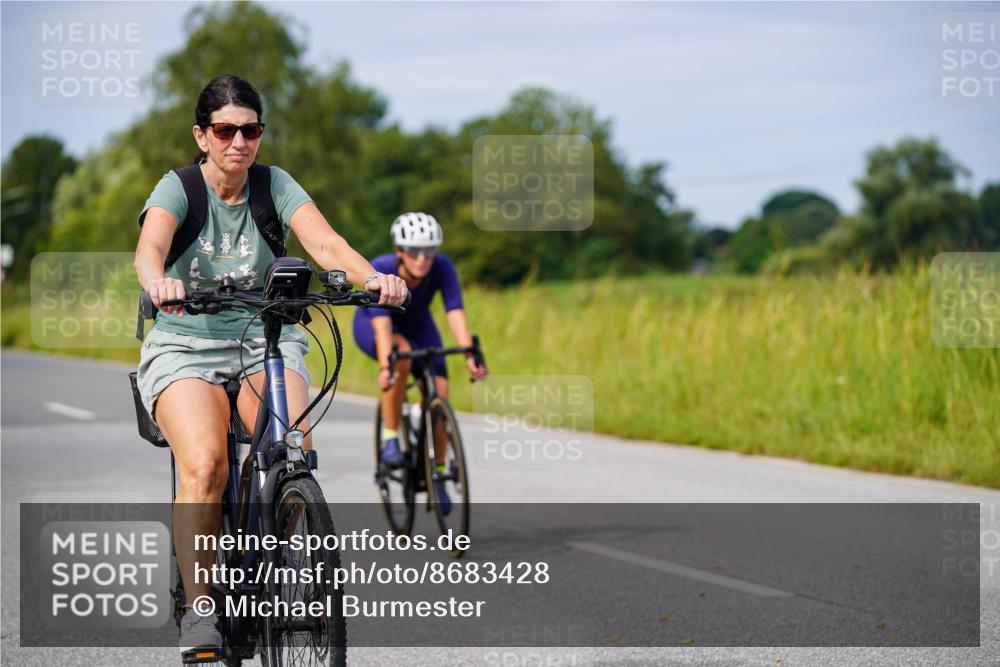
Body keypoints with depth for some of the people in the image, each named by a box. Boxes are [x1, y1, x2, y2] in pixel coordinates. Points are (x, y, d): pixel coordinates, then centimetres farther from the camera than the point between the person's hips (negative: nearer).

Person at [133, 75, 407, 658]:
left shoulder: (275, 186, 0)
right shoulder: (177, 188, -6)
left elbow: (324, 242, -16)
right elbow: (151, 247, -27)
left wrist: (371, 277, -37)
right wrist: (158, 283, -51)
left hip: (265, 341, 2)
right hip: (186, 347, -2)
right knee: (205, 463, -28)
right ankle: (198, 608, -20)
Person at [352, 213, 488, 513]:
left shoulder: (442, 267, -30)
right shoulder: (381, 269, -36)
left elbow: (455, 313, -38)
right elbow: (382, 323, -44)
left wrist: (470, 356, -52)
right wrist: (384, 367, -58)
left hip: (418, 326, 3)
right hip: (371, 325, -3)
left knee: (439, 395, -16)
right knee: (402, 354, -37)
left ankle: (437, 476, 3)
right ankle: (390, 437, -22)